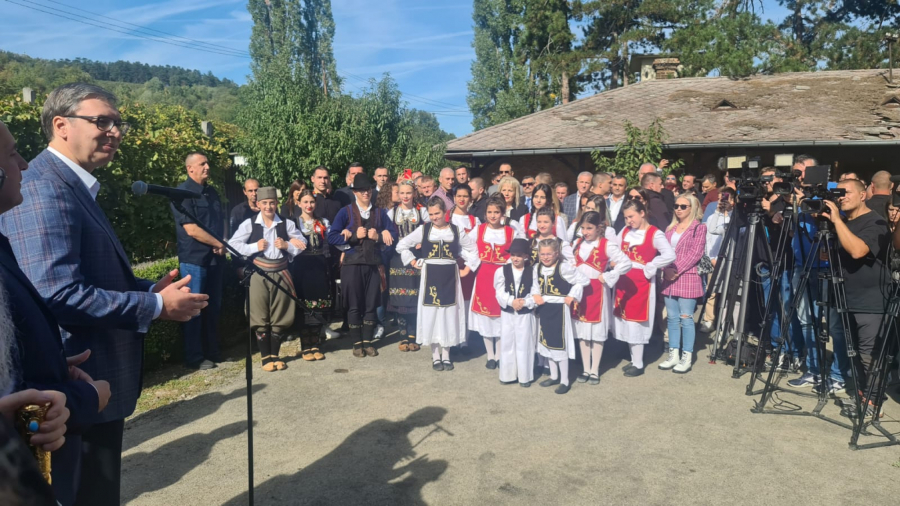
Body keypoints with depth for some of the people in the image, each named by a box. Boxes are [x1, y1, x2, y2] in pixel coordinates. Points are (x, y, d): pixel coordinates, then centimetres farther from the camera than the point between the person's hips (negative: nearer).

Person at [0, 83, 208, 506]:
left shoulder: (74, 186, 13)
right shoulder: (44, 189, -20)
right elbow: (59, 294, -29)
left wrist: (149, 289, 3)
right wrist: (156, 306, -20)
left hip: (94, 385, 10)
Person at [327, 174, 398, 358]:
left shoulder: (380, 212, 10)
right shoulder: (346, 212, 2)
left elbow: (392, 235, 5)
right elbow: (332, 237, -7)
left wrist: (378, 236, -12)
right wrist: (355, 235, -13)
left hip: (373, 264, 2)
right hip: (352, 264, -2)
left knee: (371, 305, 6)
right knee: (354, 306, 3)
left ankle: (368, 342, 18)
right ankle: (357, 343, 15)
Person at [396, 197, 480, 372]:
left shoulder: (456, 231, 2)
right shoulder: (423, 229, 1)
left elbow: (474, 249, 9)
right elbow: (402, 245, 5)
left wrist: (467, 268, 2)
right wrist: (413, 262, 0)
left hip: (449, 277, 1)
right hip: (430, 277, 0)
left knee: (449, 313, 5)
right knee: (431, 313, 2)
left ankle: (446, 355, 18)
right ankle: (435, 355, 14)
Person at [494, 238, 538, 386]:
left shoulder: (532, 271, -3)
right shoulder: (502, 271, -1)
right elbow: (500, 293, -6)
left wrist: (524, 302, -21)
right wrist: (511, 301, -20)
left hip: (526, 313, -1)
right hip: (507, 313, 1)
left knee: (524, 345, 5)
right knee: (507, 344, 8)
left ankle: (525, 376, 17)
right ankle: (507, 375, 20)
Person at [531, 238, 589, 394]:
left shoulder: (564, 267, -17)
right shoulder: (537, 268, 3)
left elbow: (583, 280, -15)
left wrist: (572, 296, -16)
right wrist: (535, 295, -6)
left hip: (560, 309, -7)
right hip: (544, 309, 7)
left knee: (560, 344, -1)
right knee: (547, 342, 16)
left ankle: (564, 381, 14)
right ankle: (554, 376, 33)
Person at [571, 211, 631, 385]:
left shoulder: (607, 245, -11)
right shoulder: (578, 243, 6)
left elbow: (626, 263, -18)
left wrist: (607, 277, -16)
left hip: (597, 291, -5)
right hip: (579, 289, 5)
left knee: (597, 331, 4)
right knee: (581, 331, 10)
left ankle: (595, 370, 16)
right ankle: (586, 369, 21)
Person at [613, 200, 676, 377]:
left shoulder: (654, 234, -12)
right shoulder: (625, 231, 8)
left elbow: (669, 255, -24)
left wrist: (648, 269, -18)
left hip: (641, 283, -7)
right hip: (624, 281, 7)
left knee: (636, 321, -1)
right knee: (626, 319, 12)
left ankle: (638, 364, 12)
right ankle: (634, 360, 26)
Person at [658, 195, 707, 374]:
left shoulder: (699, 228, -2)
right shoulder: (670, 228, 16)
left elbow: (695, 253, -11)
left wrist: (677, 270, -16)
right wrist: (667, 269, -6)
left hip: (688, 279, -6)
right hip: (669, 279, 6)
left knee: (686, 318, -3)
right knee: (672, 318, 9)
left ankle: (687, 357, 6)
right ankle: (673, 355, 17)